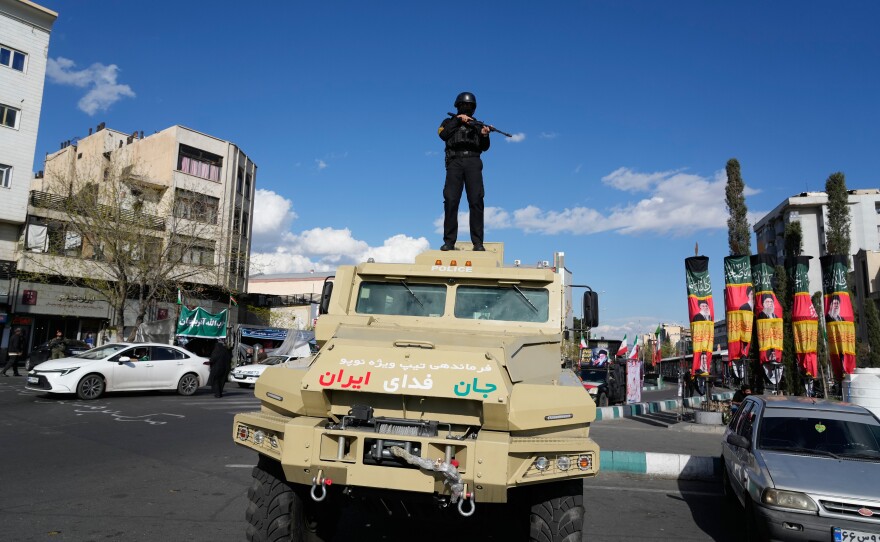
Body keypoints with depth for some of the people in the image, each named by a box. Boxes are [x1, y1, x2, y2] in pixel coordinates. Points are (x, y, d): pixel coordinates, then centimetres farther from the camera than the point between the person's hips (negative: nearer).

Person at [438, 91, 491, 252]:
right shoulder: (449, 122, 21)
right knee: (451, 200, -11)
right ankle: (449, 241, -10)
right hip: (455, 162, -1)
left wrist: (484, 135, -7)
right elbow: (443, 135, -1)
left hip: (473, 162, 1)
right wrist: (458, 119, -3)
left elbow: (484, 147, 13)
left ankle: (478, 242, -14)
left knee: (476, 201, -12)